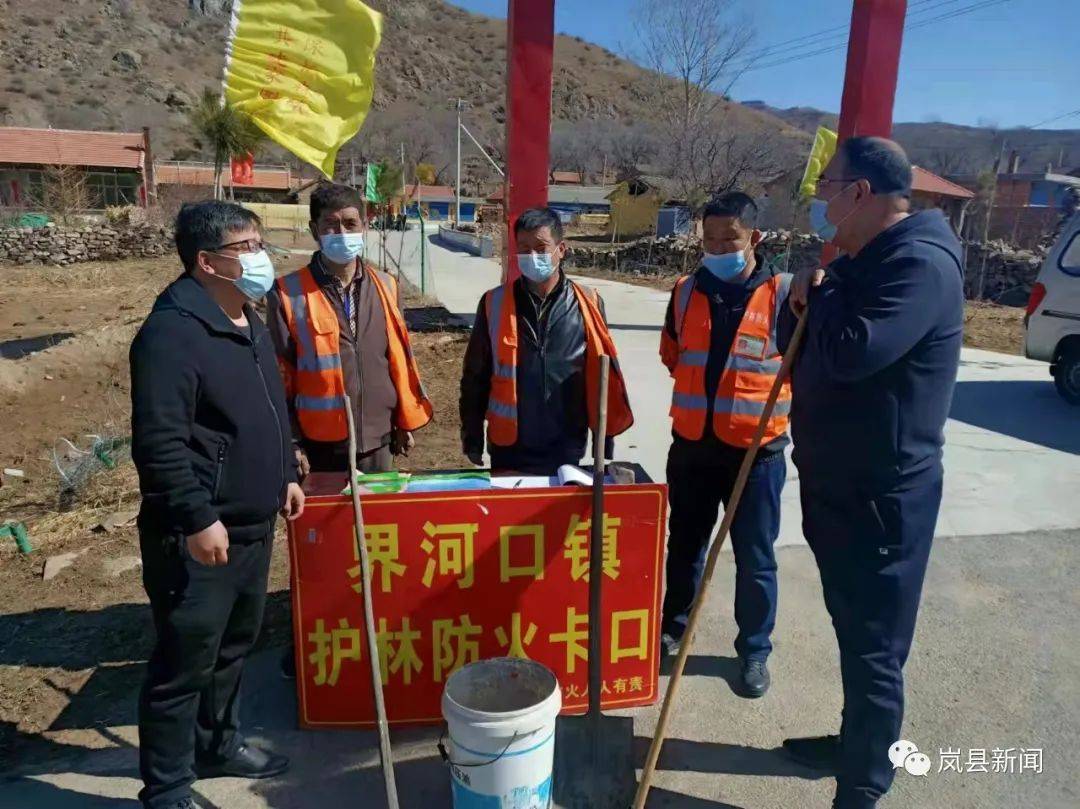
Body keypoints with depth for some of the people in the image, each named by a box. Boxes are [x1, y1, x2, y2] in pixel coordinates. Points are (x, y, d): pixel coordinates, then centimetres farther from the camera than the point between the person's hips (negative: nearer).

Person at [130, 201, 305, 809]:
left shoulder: (250, 322, 12)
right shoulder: (173, 331, -19)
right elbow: (159, 442, -23)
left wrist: (286, 476, 19)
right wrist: (197, 518, -23)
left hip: (254, 524, 9)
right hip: (201, 535, -9)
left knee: (234, 647, 23)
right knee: (185, 664, 5)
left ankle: (218, 745, 42)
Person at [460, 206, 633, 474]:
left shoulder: (587, 304, -2)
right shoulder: (495, 304, -2)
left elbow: (602, 377, 4)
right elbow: (475, 377, 4)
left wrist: (605, 441, 5)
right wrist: (472, 438, 2)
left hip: (567, 452, 0)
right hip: (510, 452, 0)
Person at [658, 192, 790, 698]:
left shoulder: (782, 294, -8)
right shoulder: (686, 292, 2)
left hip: (757, 448, -3)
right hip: (692, 445, 3)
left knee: (755, 558, 9)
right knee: (684, 546, 18)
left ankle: (754, 651, 28)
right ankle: (672, 629, 37)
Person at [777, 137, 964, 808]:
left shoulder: (920, 263, -20)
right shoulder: (856, 263, 12)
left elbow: (851, 353, -33)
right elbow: (802, 352, 18)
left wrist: (820, 294, -14)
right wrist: (802, 305, -3)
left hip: (881, 495, -10)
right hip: (835, 483, 10)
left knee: (874, 647, 3)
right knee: (853, 632, 23)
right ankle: (857, 744, 42)